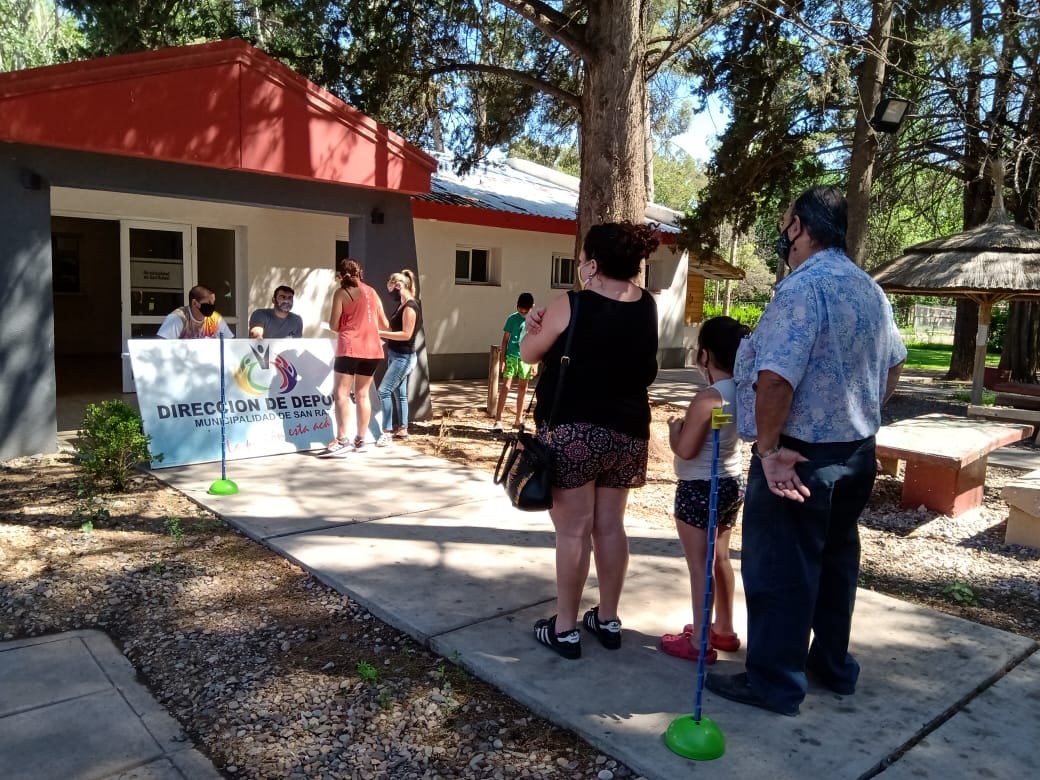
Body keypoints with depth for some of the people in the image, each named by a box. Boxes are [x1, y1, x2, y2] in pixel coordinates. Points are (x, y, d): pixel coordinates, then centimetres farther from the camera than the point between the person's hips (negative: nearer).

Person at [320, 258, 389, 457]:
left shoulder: (341, 292, -2)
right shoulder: (371, 292, 13)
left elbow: (334, 325, -5)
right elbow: (384, 324, 17)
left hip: (350, 348, -5)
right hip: (372, 348, 6)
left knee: (341, 394, -6)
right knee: (362, 394, 12)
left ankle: (342, 441, -16)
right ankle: (360, 440, 14)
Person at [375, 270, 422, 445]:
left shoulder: (410, 306, -18)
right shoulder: (402, 305, 12)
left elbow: (406, 334, -23)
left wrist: (380, 333, -22)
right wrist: (381, 332, 1)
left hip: (403, 357, -10)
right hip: (396, 355, 10)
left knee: (384, 390, -14)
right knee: (400, 393, 15)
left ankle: (387, 432, -13)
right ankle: (402, 429, 23)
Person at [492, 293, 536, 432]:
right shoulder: (512, 319, -2)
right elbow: (505, 340, 2)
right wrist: (502, 360, -3)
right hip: (511, 356, -2)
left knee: (523, 389, 9)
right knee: (505, 387, -9)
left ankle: (518, 420, 19)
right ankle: (498, 420, -10)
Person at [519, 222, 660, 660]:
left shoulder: (571, 305, -15)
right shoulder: (646, 307, 3)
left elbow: (529, 354, -3)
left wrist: (536, 324, 15)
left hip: (573, 430, -6)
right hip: (628, 431, 6)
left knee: (573, 530, 3)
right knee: (610, 527, 15)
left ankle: (565, 628, 14)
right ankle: (608, 620, 27)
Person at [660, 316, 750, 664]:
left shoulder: (708, 397, -23)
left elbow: (685, 450, -21)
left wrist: (674, 427, -4)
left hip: (700, 489, -8)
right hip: (731, 484, 9)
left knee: (700, 566, 2)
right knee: (720, 559, 20)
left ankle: (700, 643, 12)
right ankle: (724, 629, 34)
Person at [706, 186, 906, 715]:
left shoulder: (803, 286, -20)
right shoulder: (870, 289, 10)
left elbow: (776, 377, -29)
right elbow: (893, 363, 21)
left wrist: (769, 448, -21)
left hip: (802, 454, -9)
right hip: (856, 450, 9)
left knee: (780, 568, 3)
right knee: (835, 558, 20)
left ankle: (775, 681, 15)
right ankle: (833, 665, 34)